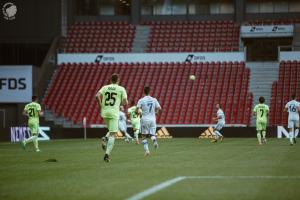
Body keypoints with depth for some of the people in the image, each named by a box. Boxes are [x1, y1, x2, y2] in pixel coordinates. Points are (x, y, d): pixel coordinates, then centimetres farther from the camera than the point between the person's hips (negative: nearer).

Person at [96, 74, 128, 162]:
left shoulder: (105, 87, 9)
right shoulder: (121, 89, 1)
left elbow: (97, 96, -8)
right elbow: (125, 102, -5)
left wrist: (101, 106, 3)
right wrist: (120, 103, 17)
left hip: (104, 112, 4)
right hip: (114, 113, -4)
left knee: (112, 131, 26)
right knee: (112, 134, -2)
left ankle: (105, 139, -4)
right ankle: (107, 153, -15)